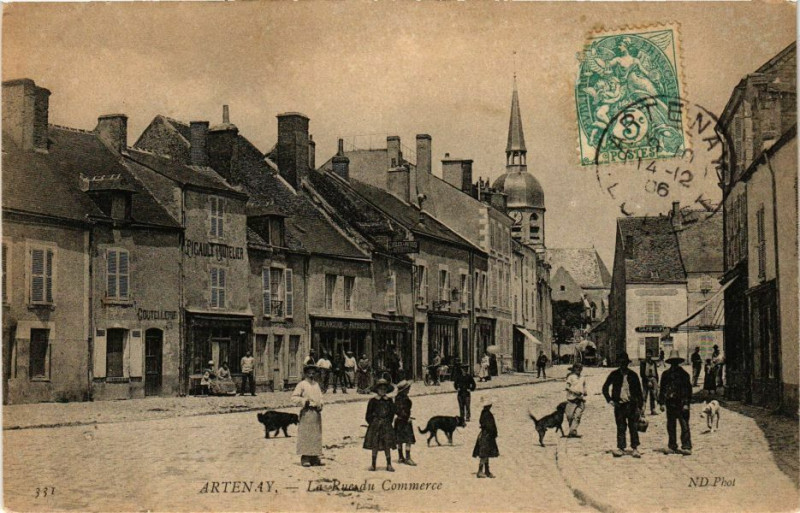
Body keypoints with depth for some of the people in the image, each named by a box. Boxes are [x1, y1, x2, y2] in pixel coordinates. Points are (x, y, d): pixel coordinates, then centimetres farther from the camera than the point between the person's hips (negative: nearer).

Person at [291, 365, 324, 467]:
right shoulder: (302, 384, -4)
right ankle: (305, 458, -4)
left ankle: (314, 458, 13)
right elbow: (294, 397, -7)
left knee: (316, 435, 8)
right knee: (305, 435, -6)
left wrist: (320, 405, 3)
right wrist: (304, 401, -17)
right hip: (306, 413, -6)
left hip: (316, 412, 7)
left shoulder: (316, 384, 15)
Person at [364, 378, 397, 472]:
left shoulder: (389, 401, 6)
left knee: (387, 445, -1)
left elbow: (392, 413, 14)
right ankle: (373, 464, 9)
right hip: (375, 425, -1)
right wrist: (372, 423, -3)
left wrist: (388, 422, 6)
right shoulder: (373, 401, -1)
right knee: (374, 446, 0)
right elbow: (368, 415, 2)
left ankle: (389, 465, 4)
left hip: (386, 425, 2)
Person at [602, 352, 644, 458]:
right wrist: (610, 400, -1)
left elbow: (639, 391, 9)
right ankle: (620, 448, 4)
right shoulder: (614, 374, 4)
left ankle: (635, 448, 7)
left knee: (633, 427, 0)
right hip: (619, 405, 0)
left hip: (631, 404, 0)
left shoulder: (633, 375, 6)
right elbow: (605, 388, 10)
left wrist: (639, 406, 3)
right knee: (620, 427, 0)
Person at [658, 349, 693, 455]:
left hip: (681, 404, -4)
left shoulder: (684, 374, 0)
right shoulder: (666, 374, 9)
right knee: (670, 426, 8)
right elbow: (662, 389, 12)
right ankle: (672, 446, 17)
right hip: (670, 404, 4)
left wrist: (686, 404, -9)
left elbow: (688, 390, -2)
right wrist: (662, 403, 5)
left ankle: (686, 447, -9)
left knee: (684, 426, -8)